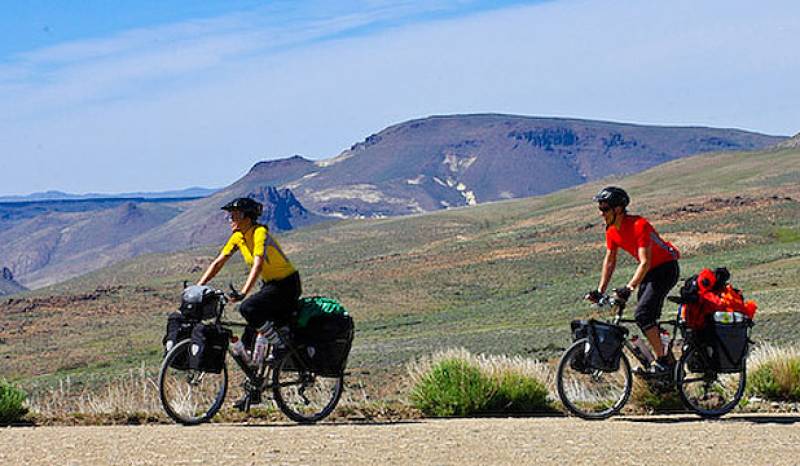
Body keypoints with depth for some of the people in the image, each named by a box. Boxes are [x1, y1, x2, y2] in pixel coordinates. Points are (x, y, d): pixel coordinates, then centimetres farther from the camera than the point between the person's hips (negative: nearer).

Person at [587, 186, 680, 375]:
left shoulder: (639, 225, -28)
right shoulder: (612, 230, -2)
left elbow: (645, 263, -32)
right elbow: (609, 261, 7)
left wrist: (629, 288, -40)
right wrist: (600, 290, 0)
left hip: (666, 268, -9)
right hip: (649, 271, 9)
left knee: (642, 315, -20)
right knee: (648, 318, 9)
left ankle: (663, 360, -14)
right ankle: (664, 359, 20)